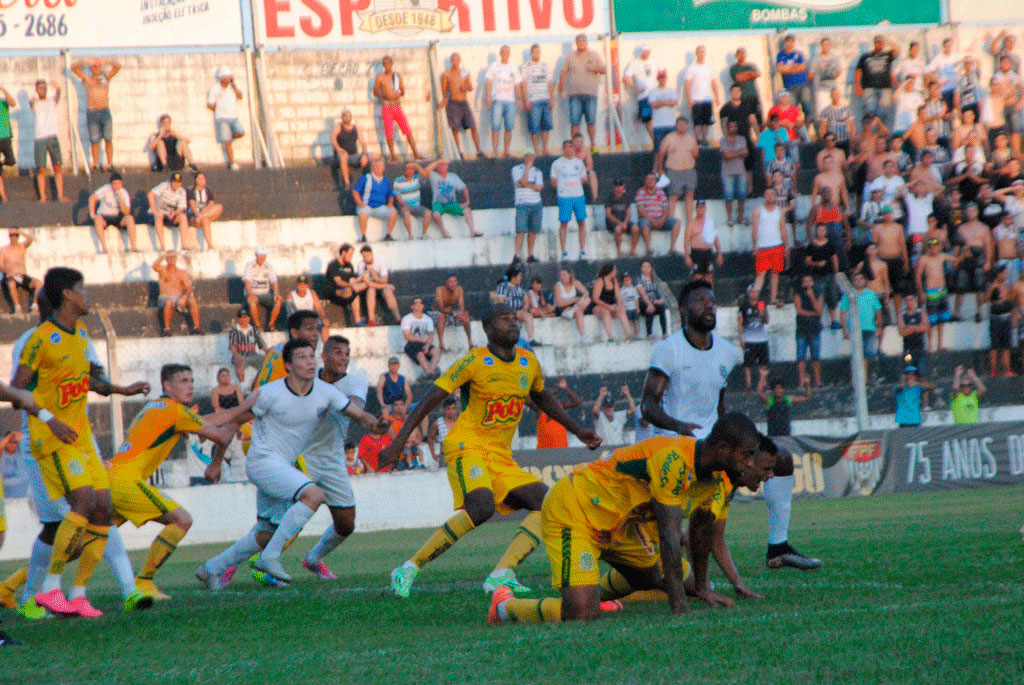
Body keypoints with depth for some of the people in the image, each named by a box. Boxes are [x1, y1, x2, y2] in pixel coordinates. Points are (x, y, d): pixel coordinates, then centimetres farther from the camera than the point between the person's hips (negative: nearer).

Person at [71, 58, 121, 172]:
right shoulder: (87, 78, 7)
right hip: (92, 112, -1)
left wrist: (105, 62, -12)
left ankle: (110, 164, -2)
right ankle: (95, 165, 0)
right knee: (94, 141, -3)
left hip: (105, 111, 1)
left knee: (108, 140, -3)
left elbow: (117, 67, 3)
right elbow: (74, 67, -1)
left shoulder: (106, 77, 12)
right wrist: (86, 62, -16)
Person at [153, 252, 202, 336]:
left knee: (193, 301, -28)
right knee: (169, 303, -38)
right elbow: (154, 266, -16)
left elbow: (189, 288, -1)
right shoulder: (163, 270, 9)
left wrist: (185, 297, -22)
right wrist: (164, 255, -12)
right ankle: (167, 329, -31)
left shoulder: (182, 273, 10)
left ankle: (197, 327, -28)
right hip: (165, 298, -2)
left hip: (180, 298, 2)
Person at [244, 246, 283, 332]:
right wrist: (250, 294, -33)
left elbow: (274, 281, -2)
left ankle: (271, 325, -14)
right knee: (253, 301, -38)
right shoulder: (249, 265, -5)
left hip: (265, 293, 3)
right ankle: (258, 325, -26)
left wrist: (276, 293, -22)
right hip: (253, 293, -3)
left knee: (279, 301, -24)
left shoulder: (268, 267, 6)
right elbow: (247, 280, -17)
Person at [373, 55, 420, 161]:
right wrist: (384, 95, -14)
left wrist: (399, 94, -8)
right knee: (389, 133, -2)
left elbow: (403, 91, 15)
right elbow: (375, 92, 6)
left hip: (397, 106, 3)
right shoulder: (380, 77, 1)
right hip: (387, 107, -3)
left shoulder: (398, 76, 10)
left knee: (408, 131, -3)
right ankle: (392, 155, 8)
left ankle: (415, 153, 1)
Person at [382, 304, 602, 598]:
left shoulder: (528, 362, 11)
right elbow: (431, 399, -7)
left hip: (501, 456, 8)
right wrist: (398, 443, -12)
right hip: (466, 445, -8)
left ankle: (501, 574, -21)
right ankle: (410, 568, -24)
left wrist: (577, 430, 33)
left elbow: (541, 397, 33)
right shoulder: (475, 361, -8)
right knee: (481, 507, -32)